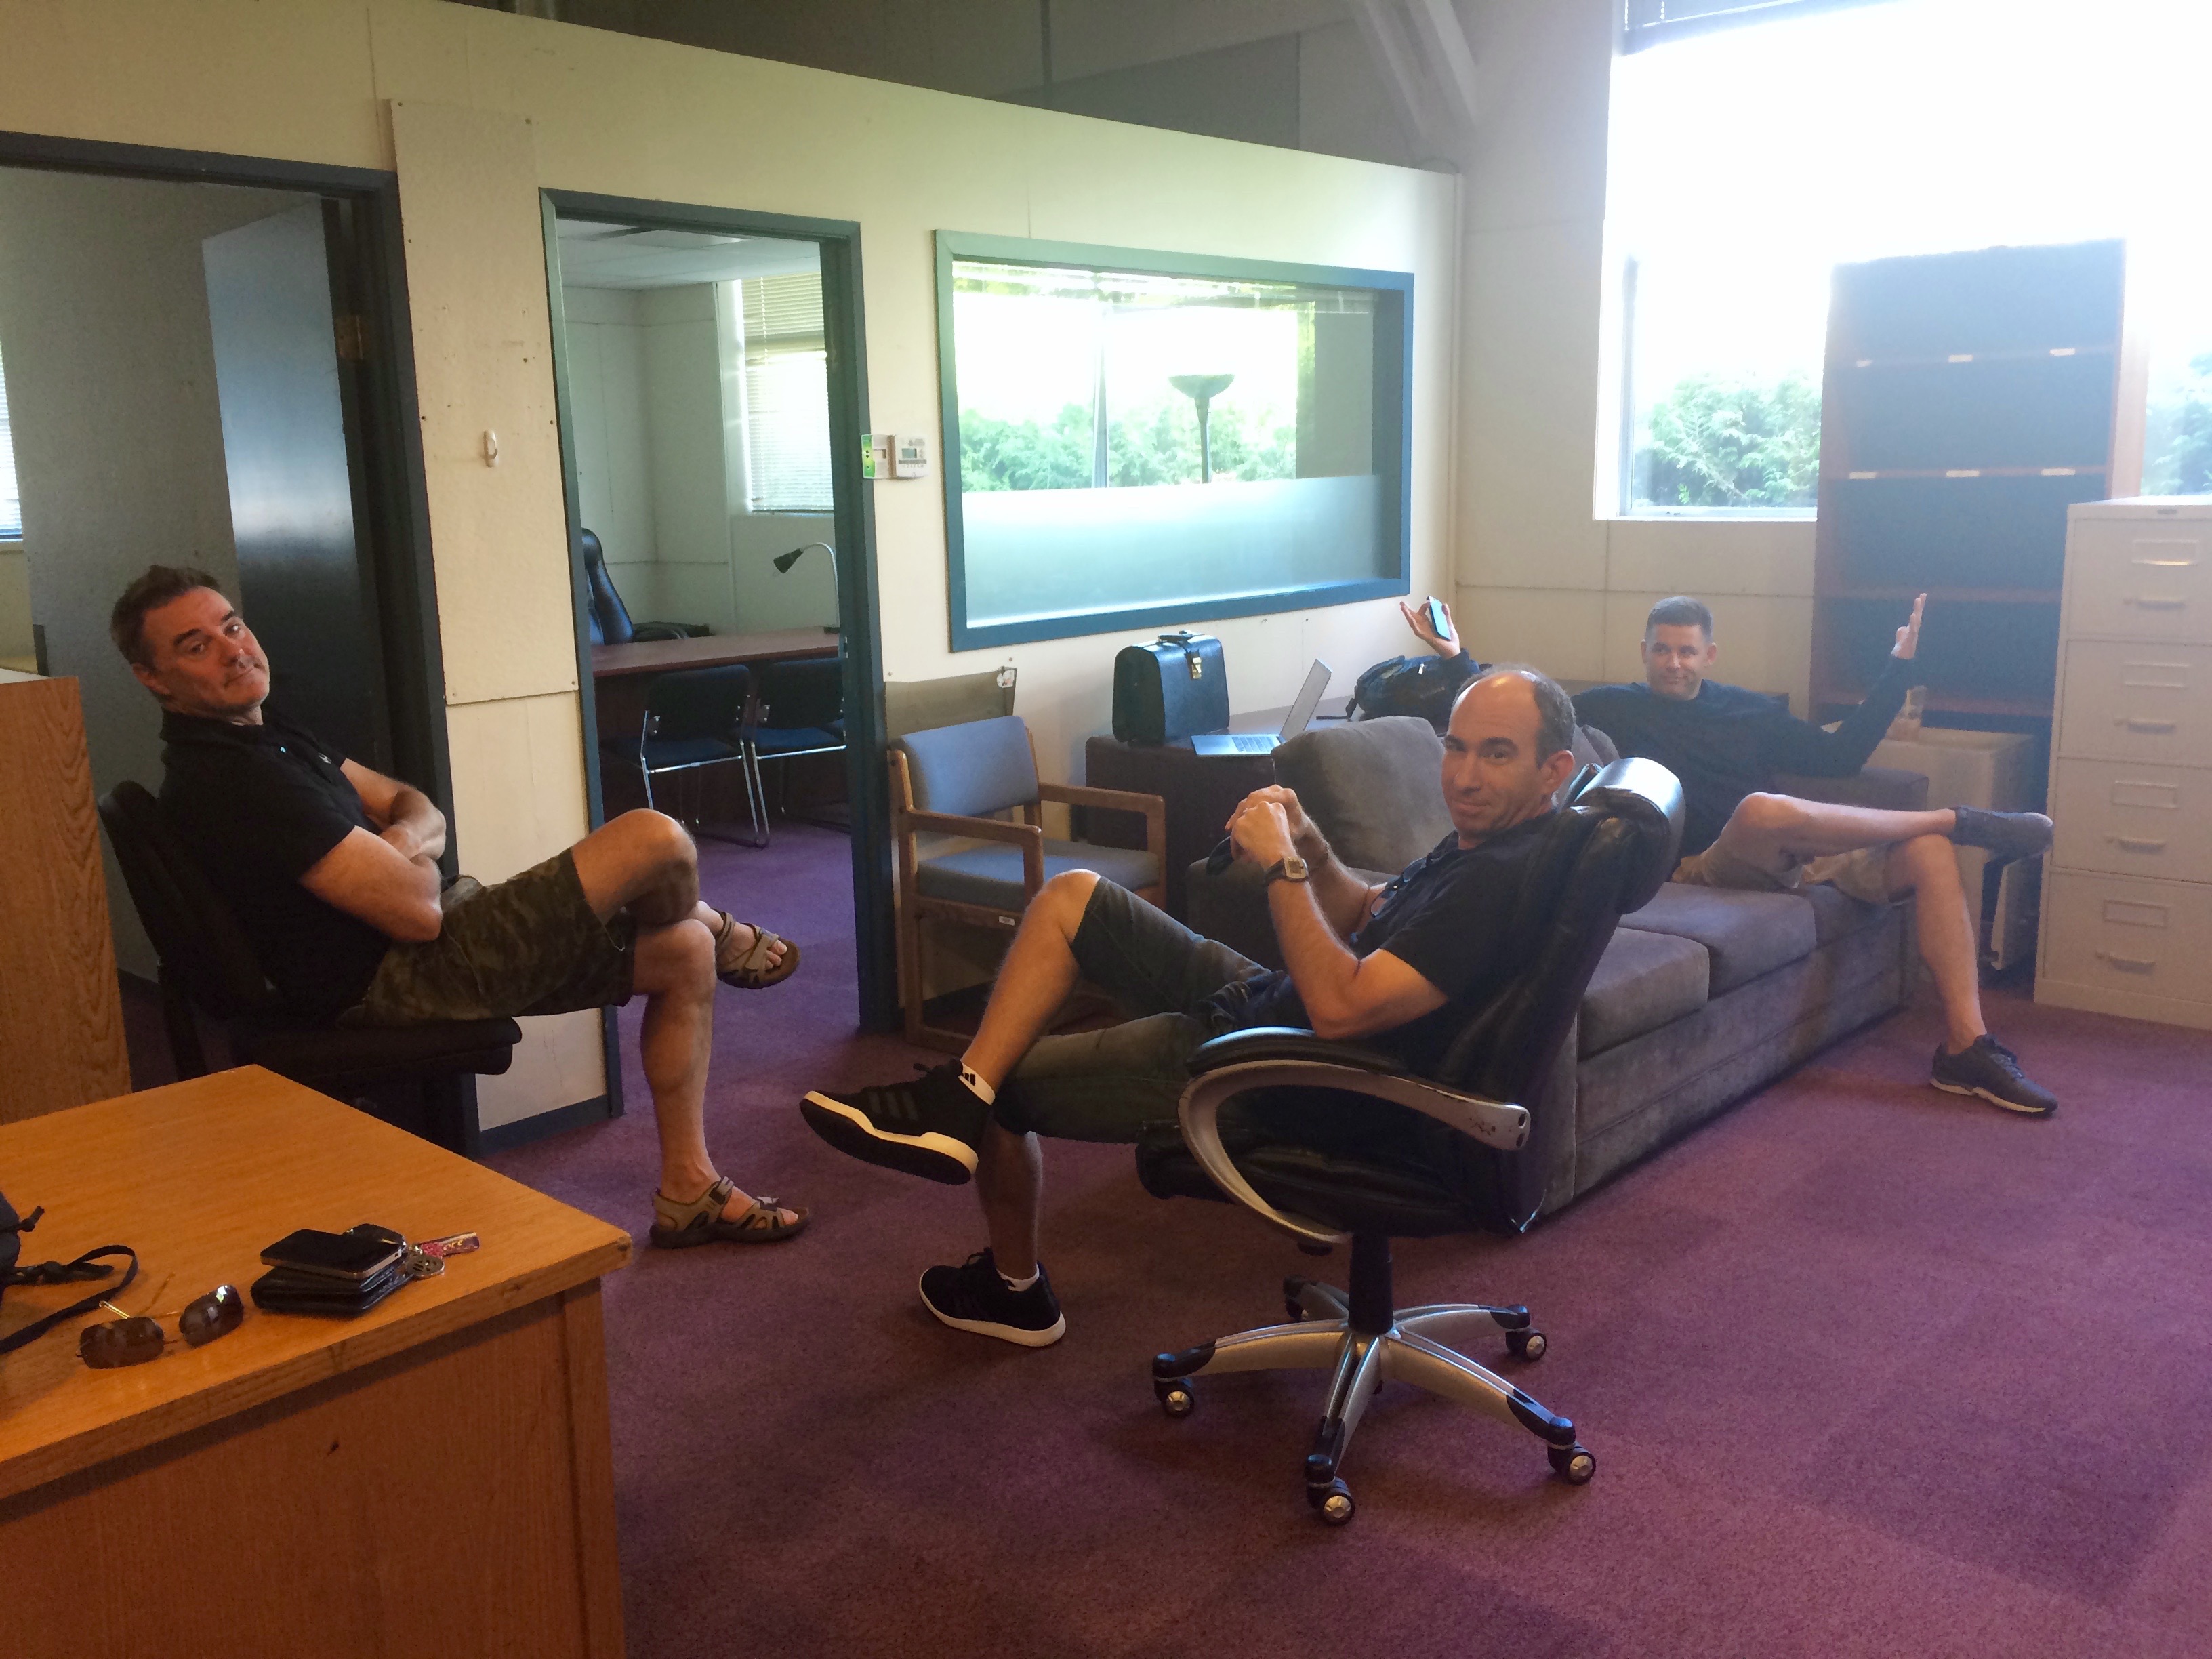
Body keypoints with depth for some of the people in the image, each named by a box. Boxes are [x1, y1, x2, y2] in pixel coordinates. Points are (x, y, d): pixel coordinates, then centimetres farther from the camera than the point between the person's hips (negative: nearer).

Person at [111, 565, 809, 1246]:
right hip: (397, 985, -11)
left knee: (683, 953, 11)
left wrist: (402, 842, -10)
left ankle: (688, 1192, 17)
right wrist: (416, 861, 0)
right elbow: (417, 908, -24)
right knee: (657, 841, -19)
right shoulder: (233, 777, -22)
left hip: (408, 954, 11)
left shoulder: (264, 730, 12)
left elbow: (421, 810, 15)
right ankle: (722, 932, 20)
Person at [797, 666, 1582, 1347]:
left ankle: (1014, 1288, 29)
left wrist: (1281, 864, -27)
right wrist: (1311, 847, -4)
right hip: (1269, 1007, 10)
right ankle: (960, 1095, -1)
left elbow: (1342, 1007, -34)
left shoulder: (1503, 879, -28)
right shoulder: (1484, 834, 3)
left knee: (1005, 1082, 7)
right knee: (1070, 895, 8)